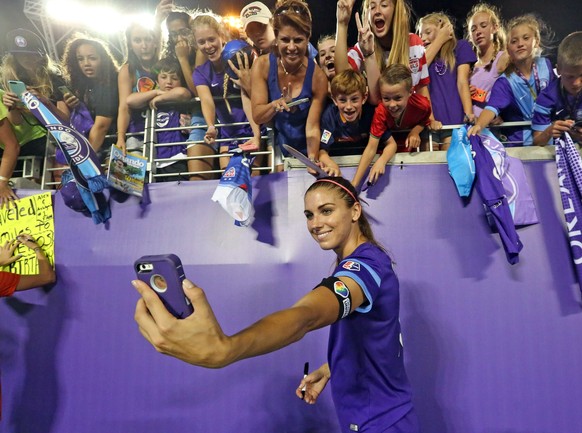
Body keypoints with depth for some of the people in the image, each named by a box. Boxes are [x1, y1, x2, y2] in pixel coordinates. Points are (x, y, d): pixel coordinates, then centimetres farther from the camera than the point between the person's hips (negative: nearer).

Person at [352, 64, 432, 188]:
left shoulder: (422, 105, -34)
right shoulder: (380, 112, -39)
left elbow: (425, 120, -7)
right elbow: (371, 148, -42)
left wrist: (415, 131, -33)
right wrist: (354, 184, -50)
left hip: (412, 133, 1)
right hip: (389, 137, -1)